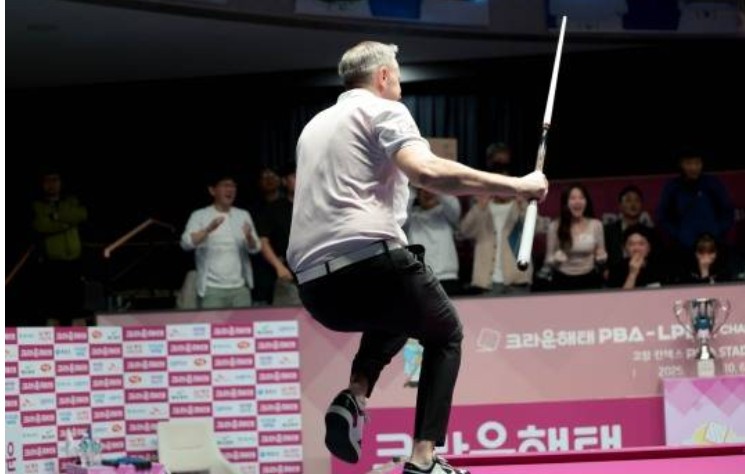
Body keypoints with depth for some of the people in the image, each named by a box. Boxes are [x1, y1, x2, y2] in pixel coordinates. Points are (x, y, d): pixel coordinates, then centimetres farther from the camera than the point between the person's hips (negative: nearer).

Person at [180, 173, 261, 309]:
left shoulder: (243, 215, 12)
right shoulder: (200, 216, 2)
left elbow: (255, 248, 8)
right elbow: (186, 243, -12)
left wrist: (249, 237, -16)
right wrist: (208, 230, -29)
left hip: (240, 287, 4)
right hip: (212, 289, -4)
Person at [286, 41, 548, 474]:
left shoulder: (316, 126, 26)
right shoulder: (384, 111, 3)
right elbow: (427, 171, -16)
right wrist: (517, 186, -13)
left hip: (316, 287, 7)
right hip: (370, 260, -7)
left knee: (393, 316, 37)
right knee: (446, 335, 20)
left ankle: (354, 398, 9)